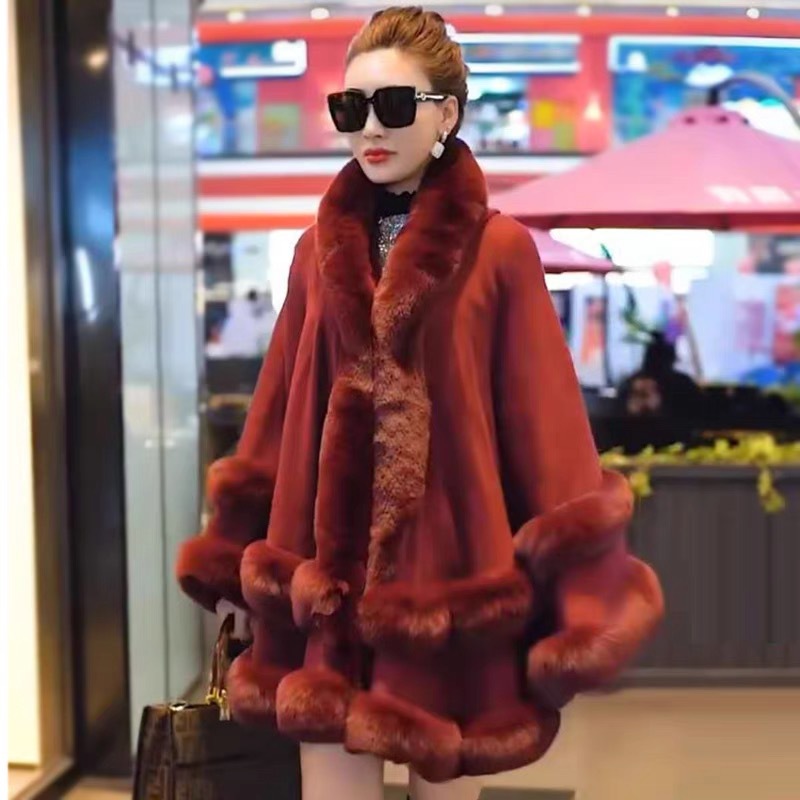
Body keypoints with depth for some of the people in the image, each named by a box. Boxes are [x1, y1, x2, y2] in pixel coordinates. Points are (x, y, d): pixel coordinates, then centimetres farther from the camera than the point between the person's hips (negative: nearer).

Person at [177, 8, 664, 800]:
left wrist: (579, 595, -9)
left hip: (448, 565, -3)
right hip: (330, 574, 3)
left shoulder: (500, 249, -5)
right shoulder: (318, 251, 8)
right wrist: (234, 559, 14)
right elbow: (276, 415, 12)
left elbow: (546, 427, -7)